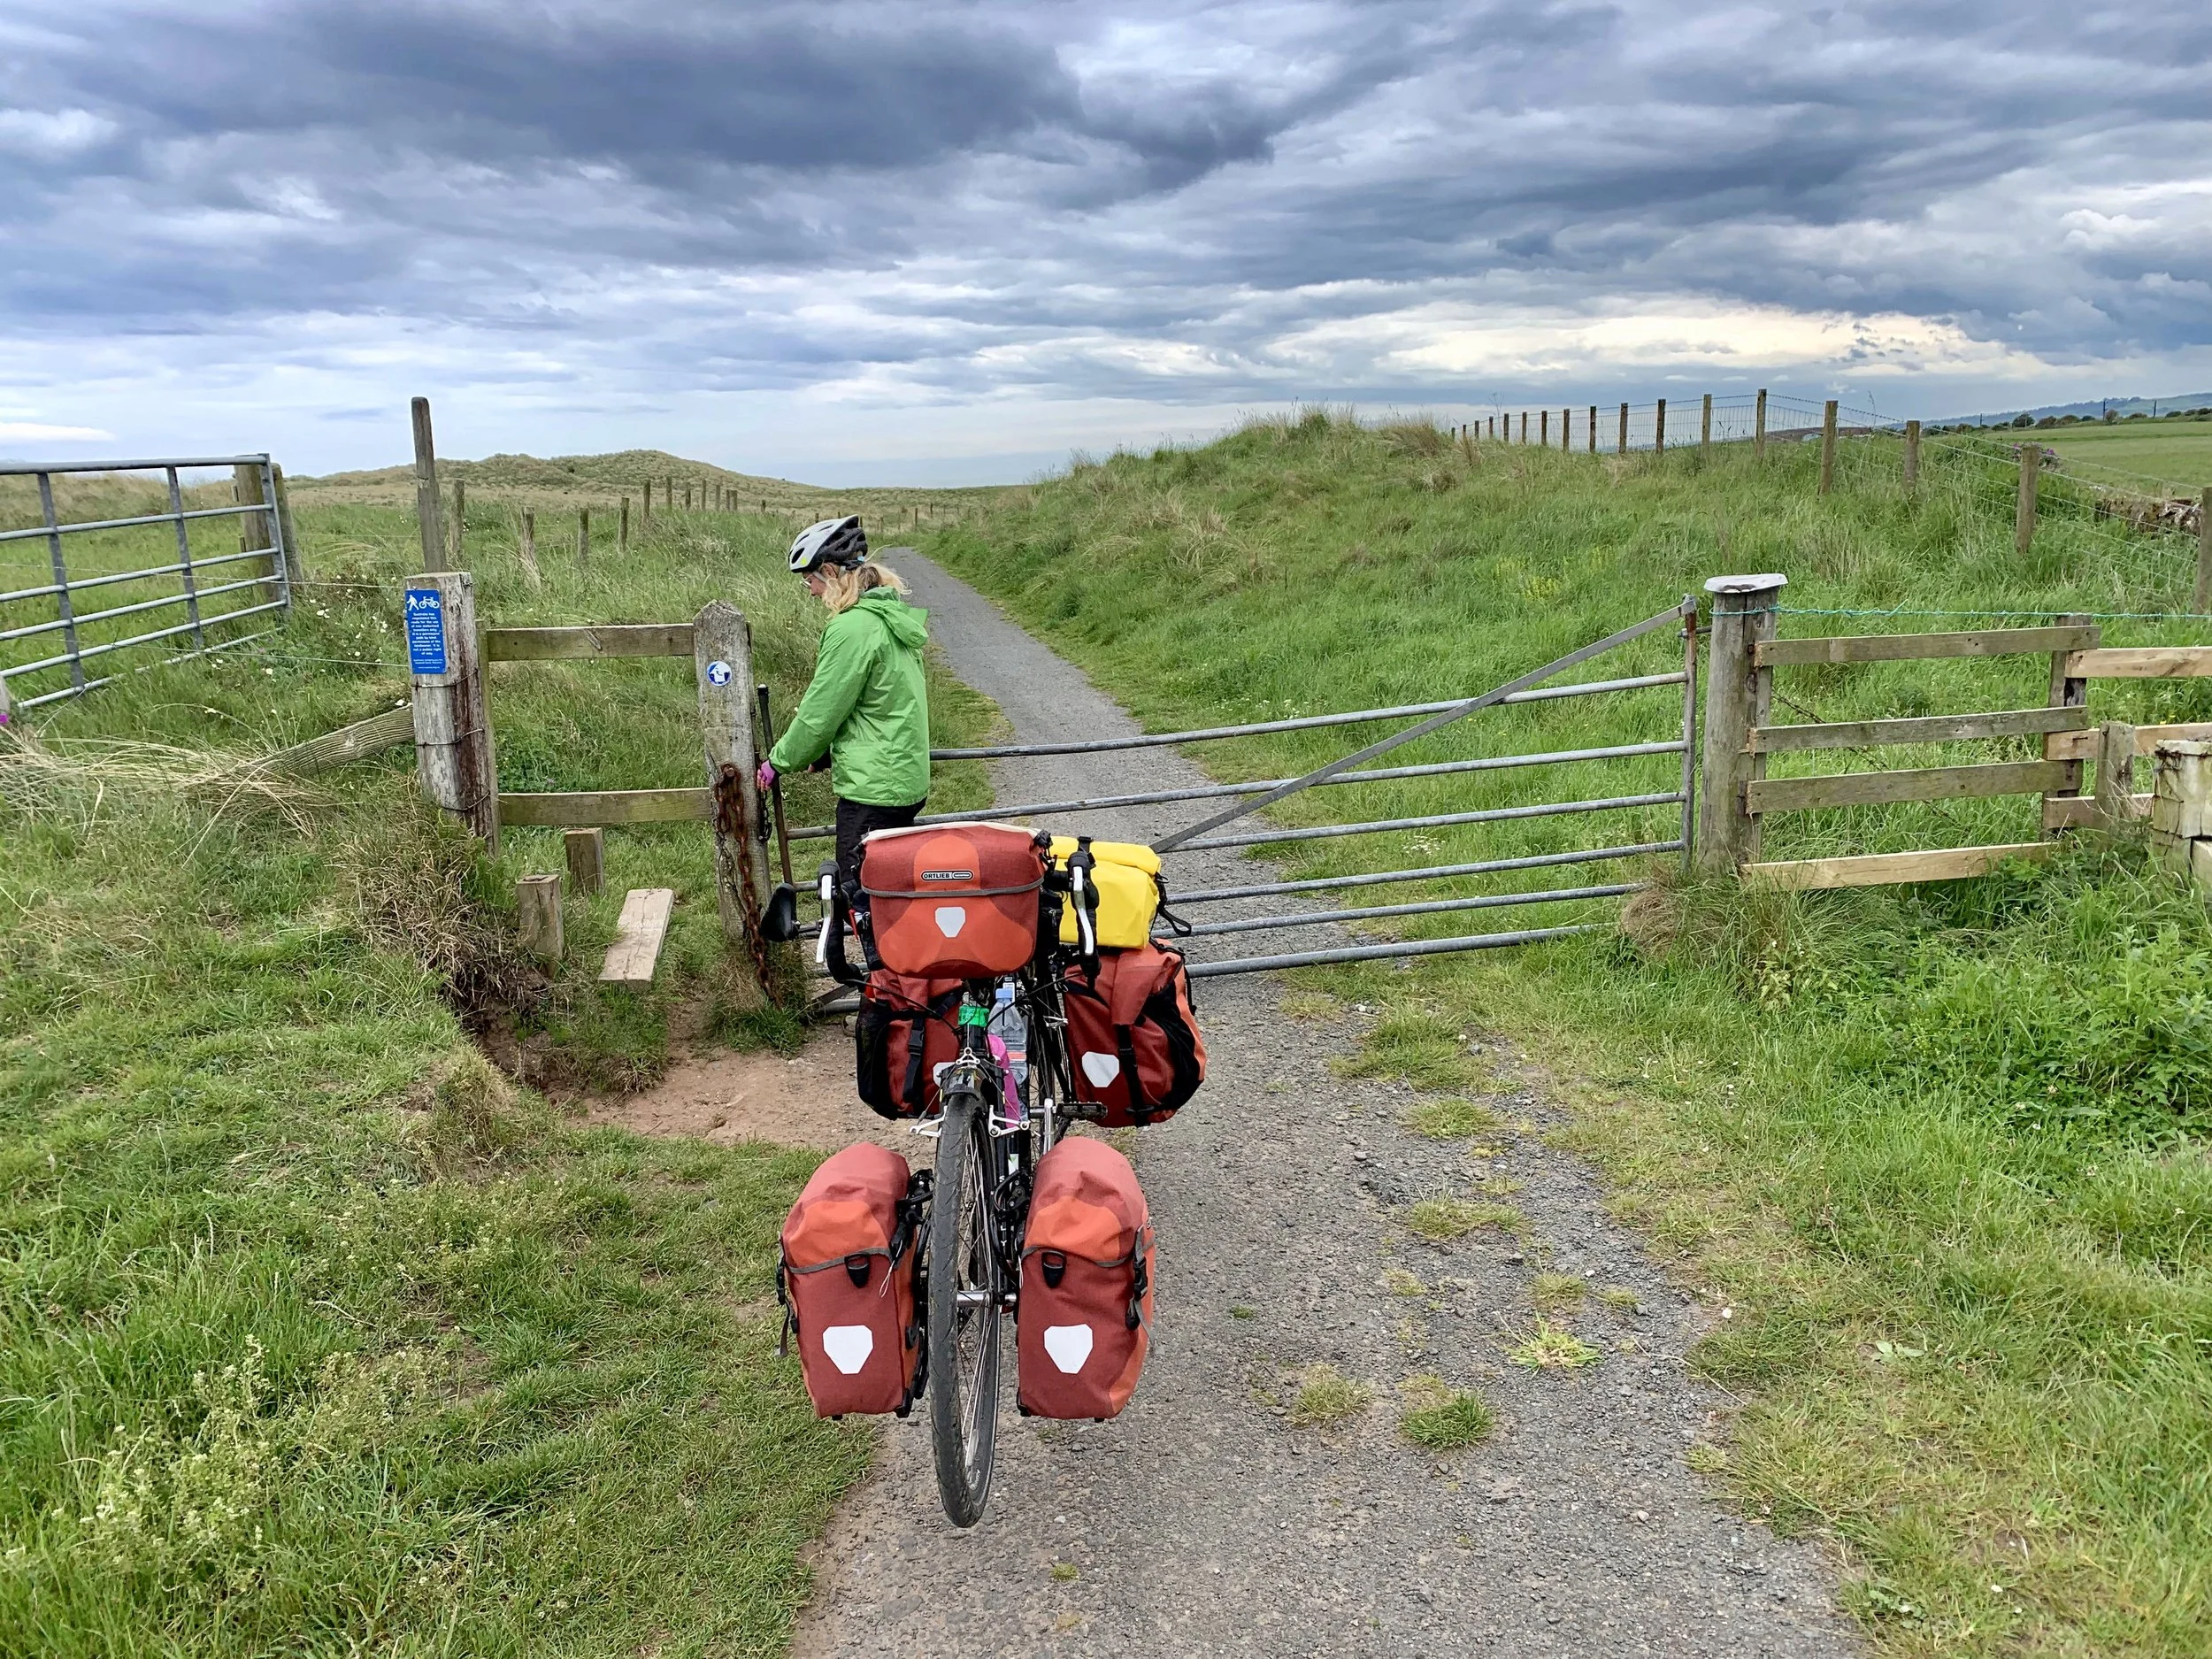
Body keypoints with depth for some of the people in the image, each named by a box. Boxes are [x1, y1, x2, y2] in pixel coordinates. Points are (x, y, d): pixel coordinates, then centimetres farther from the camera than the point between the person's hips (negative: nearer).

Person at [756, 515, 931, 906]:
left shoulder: (852, 628, -19)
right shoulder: (893, 614, 11)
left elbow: (820, 712, -14)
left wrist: (779, 761, 1)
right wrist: (818, 754, 20)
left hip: (872, 788, -9)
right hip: (908, 781, 9)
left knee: (859, 892, -1)